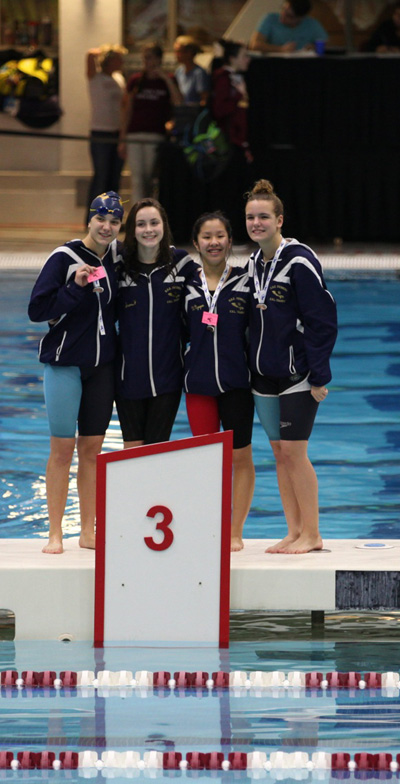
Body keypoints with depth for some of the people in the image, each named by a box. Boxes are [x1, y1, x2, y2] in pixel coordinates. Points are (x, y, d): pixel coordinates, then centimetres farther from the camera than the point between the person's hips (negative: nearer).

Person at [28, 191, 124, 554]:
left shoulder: (118, 256, 4)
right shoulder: (65, 258, -9)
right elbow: (37, 309, -12)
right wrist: (76, 287, -22)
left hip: (103, 365, 4)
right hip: (65, 363, -4)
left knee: (92, 448, 7)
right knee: (62, 447, -3)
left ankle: (89, 532, 13)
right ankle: (55, 534, 2)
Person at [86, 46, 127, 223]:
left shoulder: (119, 79, 14)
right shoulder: (96, 78, -5)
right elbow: (91, 55, -23)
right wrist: (104, 50, -3)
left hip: (118, 133, 6)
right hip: (101, 133, -6)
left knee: (114, 179, 8)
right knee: (101, 177, -6)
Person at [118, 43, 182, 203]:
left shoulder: (167, 81, 5)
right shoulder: (136, 80, 10)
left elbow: (178, 103, -11)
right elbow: (127, 111, 12)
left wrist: (166, 79, -12)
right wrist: (122, 140, 7)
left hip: (157, 136, -2)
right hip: (134, 136, 2)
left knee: (151, 181, 0)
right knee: (137, 179, -4)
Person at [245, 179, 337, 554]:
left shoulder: (299, 261, -13)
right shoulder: (254, 263, 10)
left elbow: (321, 320, -13)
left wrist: (318, 375, -15)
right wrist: (251, 364, 13)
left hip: (297, 374, -7)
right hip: (264, 375, 7)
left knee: (294, 451, -7)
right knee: (279, 452, 8)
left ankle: (311, 534, 1)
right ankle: (295, 533, 14)